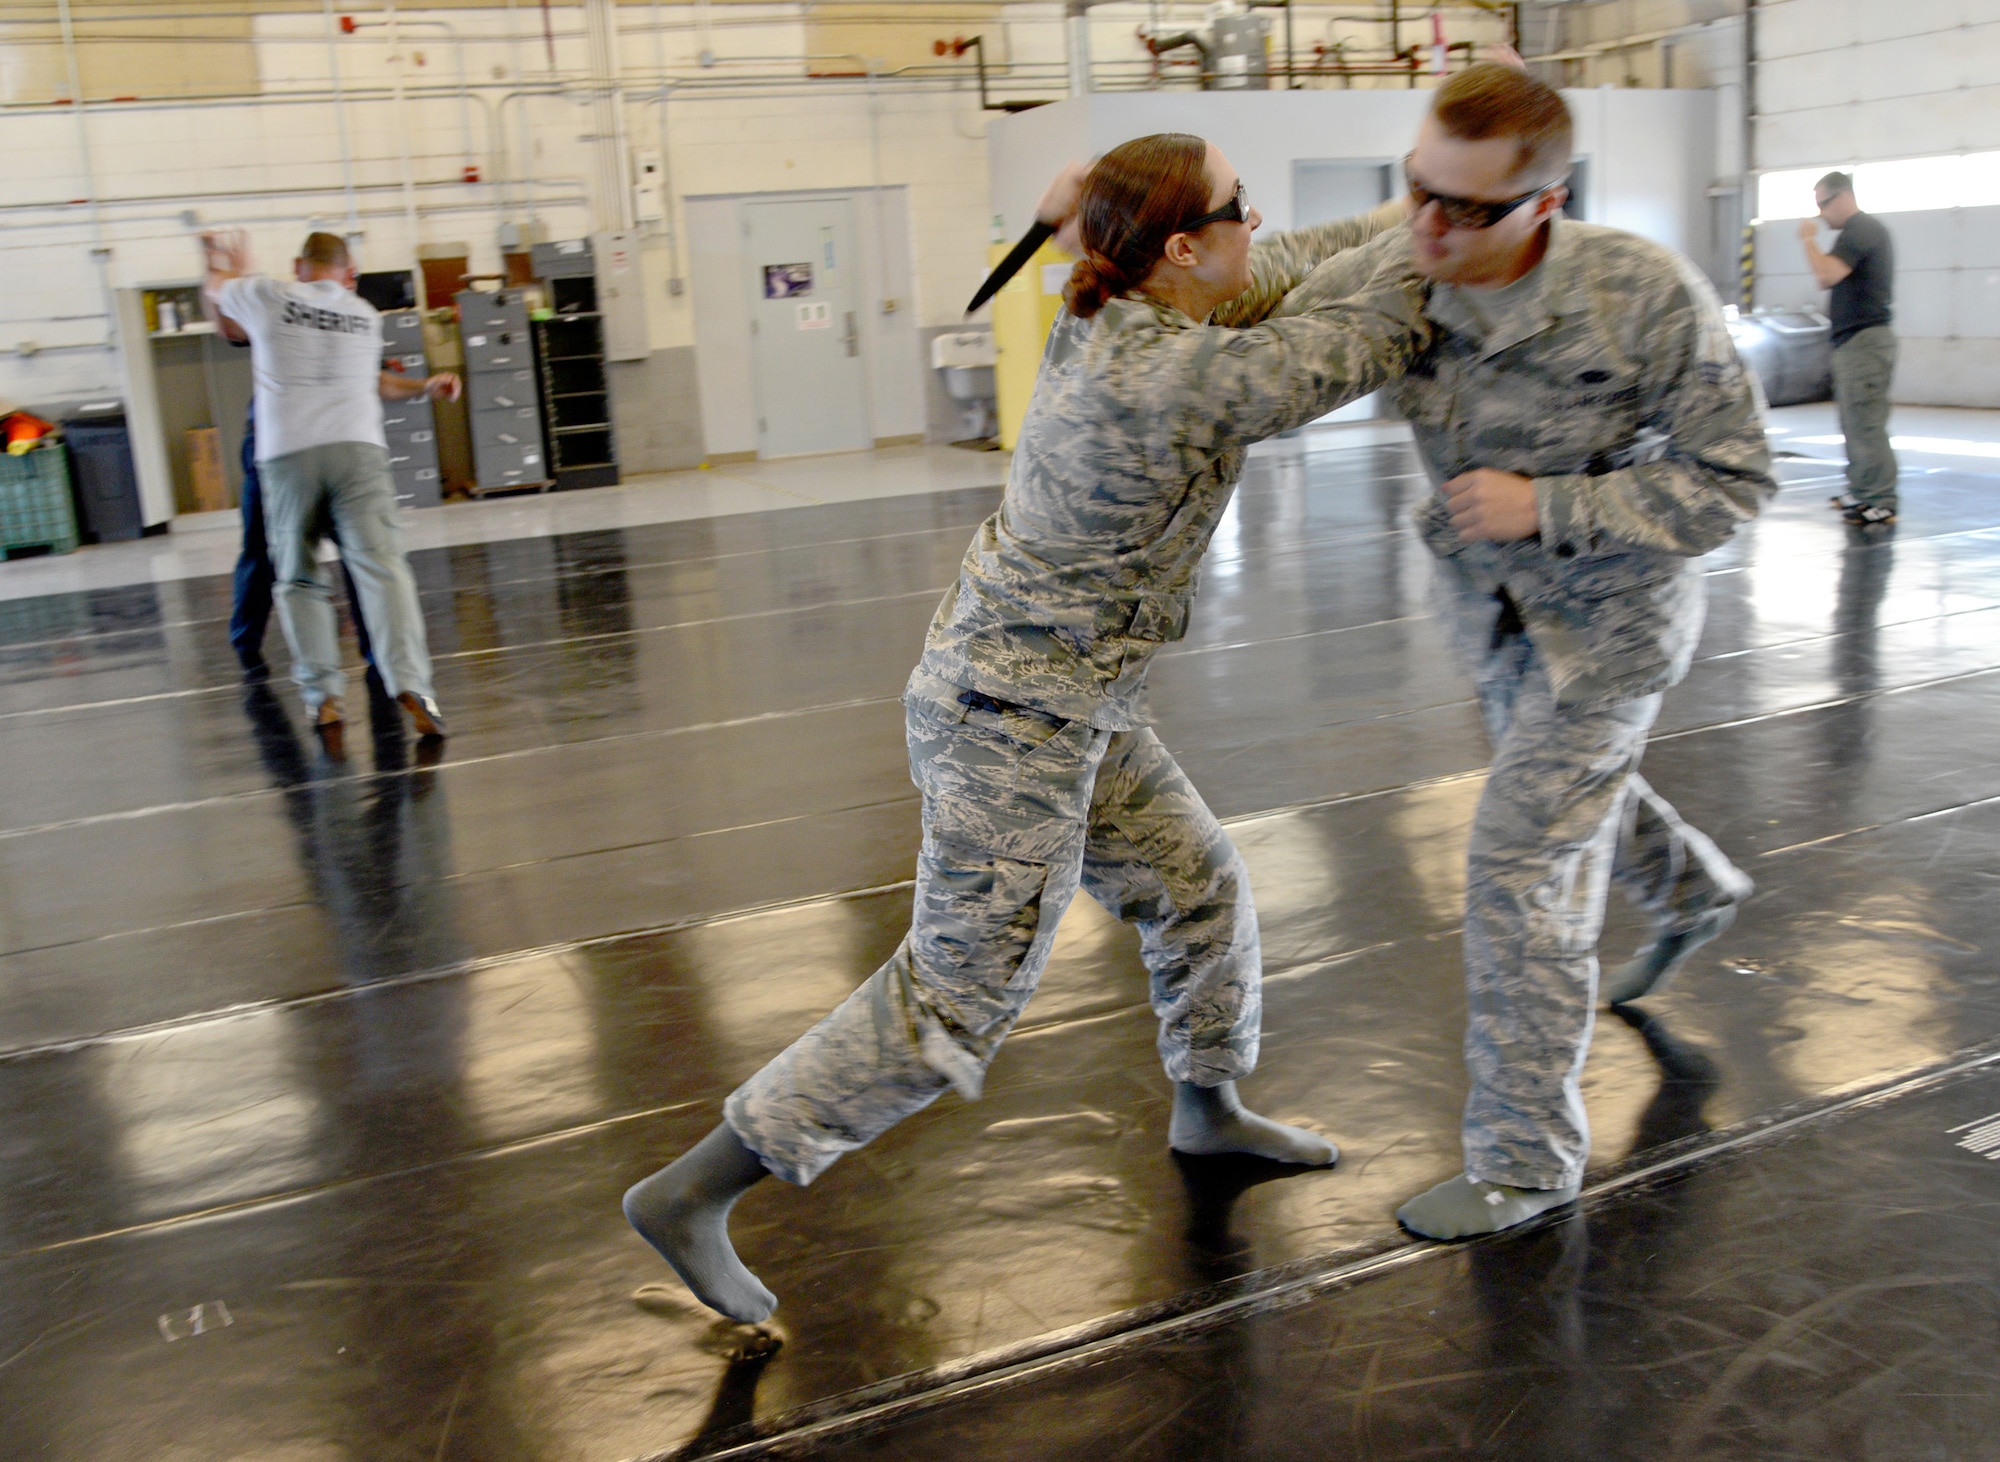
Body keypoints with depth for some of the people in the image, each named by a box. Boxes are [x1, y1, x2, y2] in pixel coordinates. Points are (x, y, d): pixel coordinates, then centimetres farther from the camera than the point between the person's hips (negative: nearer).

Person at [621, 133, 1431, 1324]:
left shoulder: (1116, 317, 1)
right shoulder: (1171, 375, -26)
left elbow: (1279, 274, 17)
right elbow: (1372, 347, -15)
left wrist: (1409, 219, 13)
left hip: (1069, 703, 10)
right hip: (1015, 715, -10)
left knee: (1199, 884, 22)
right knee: (963, 994, 0)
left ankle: (1209, 1105, 46)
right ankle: (695, 1192, 8)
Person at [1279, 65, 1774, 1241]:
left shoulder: (1646, 297, -31)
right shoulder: (1387, 282, -21)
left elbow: (1732, 480, -22)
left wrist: (1545, 505, -33)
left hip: (1612, 612, -6)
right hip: (1494, 600, 6)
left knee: (1522, 861, -10)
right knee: (1570, 782, 29)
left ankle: (1527, 1158, 6)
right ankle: (1694, 891, 63)